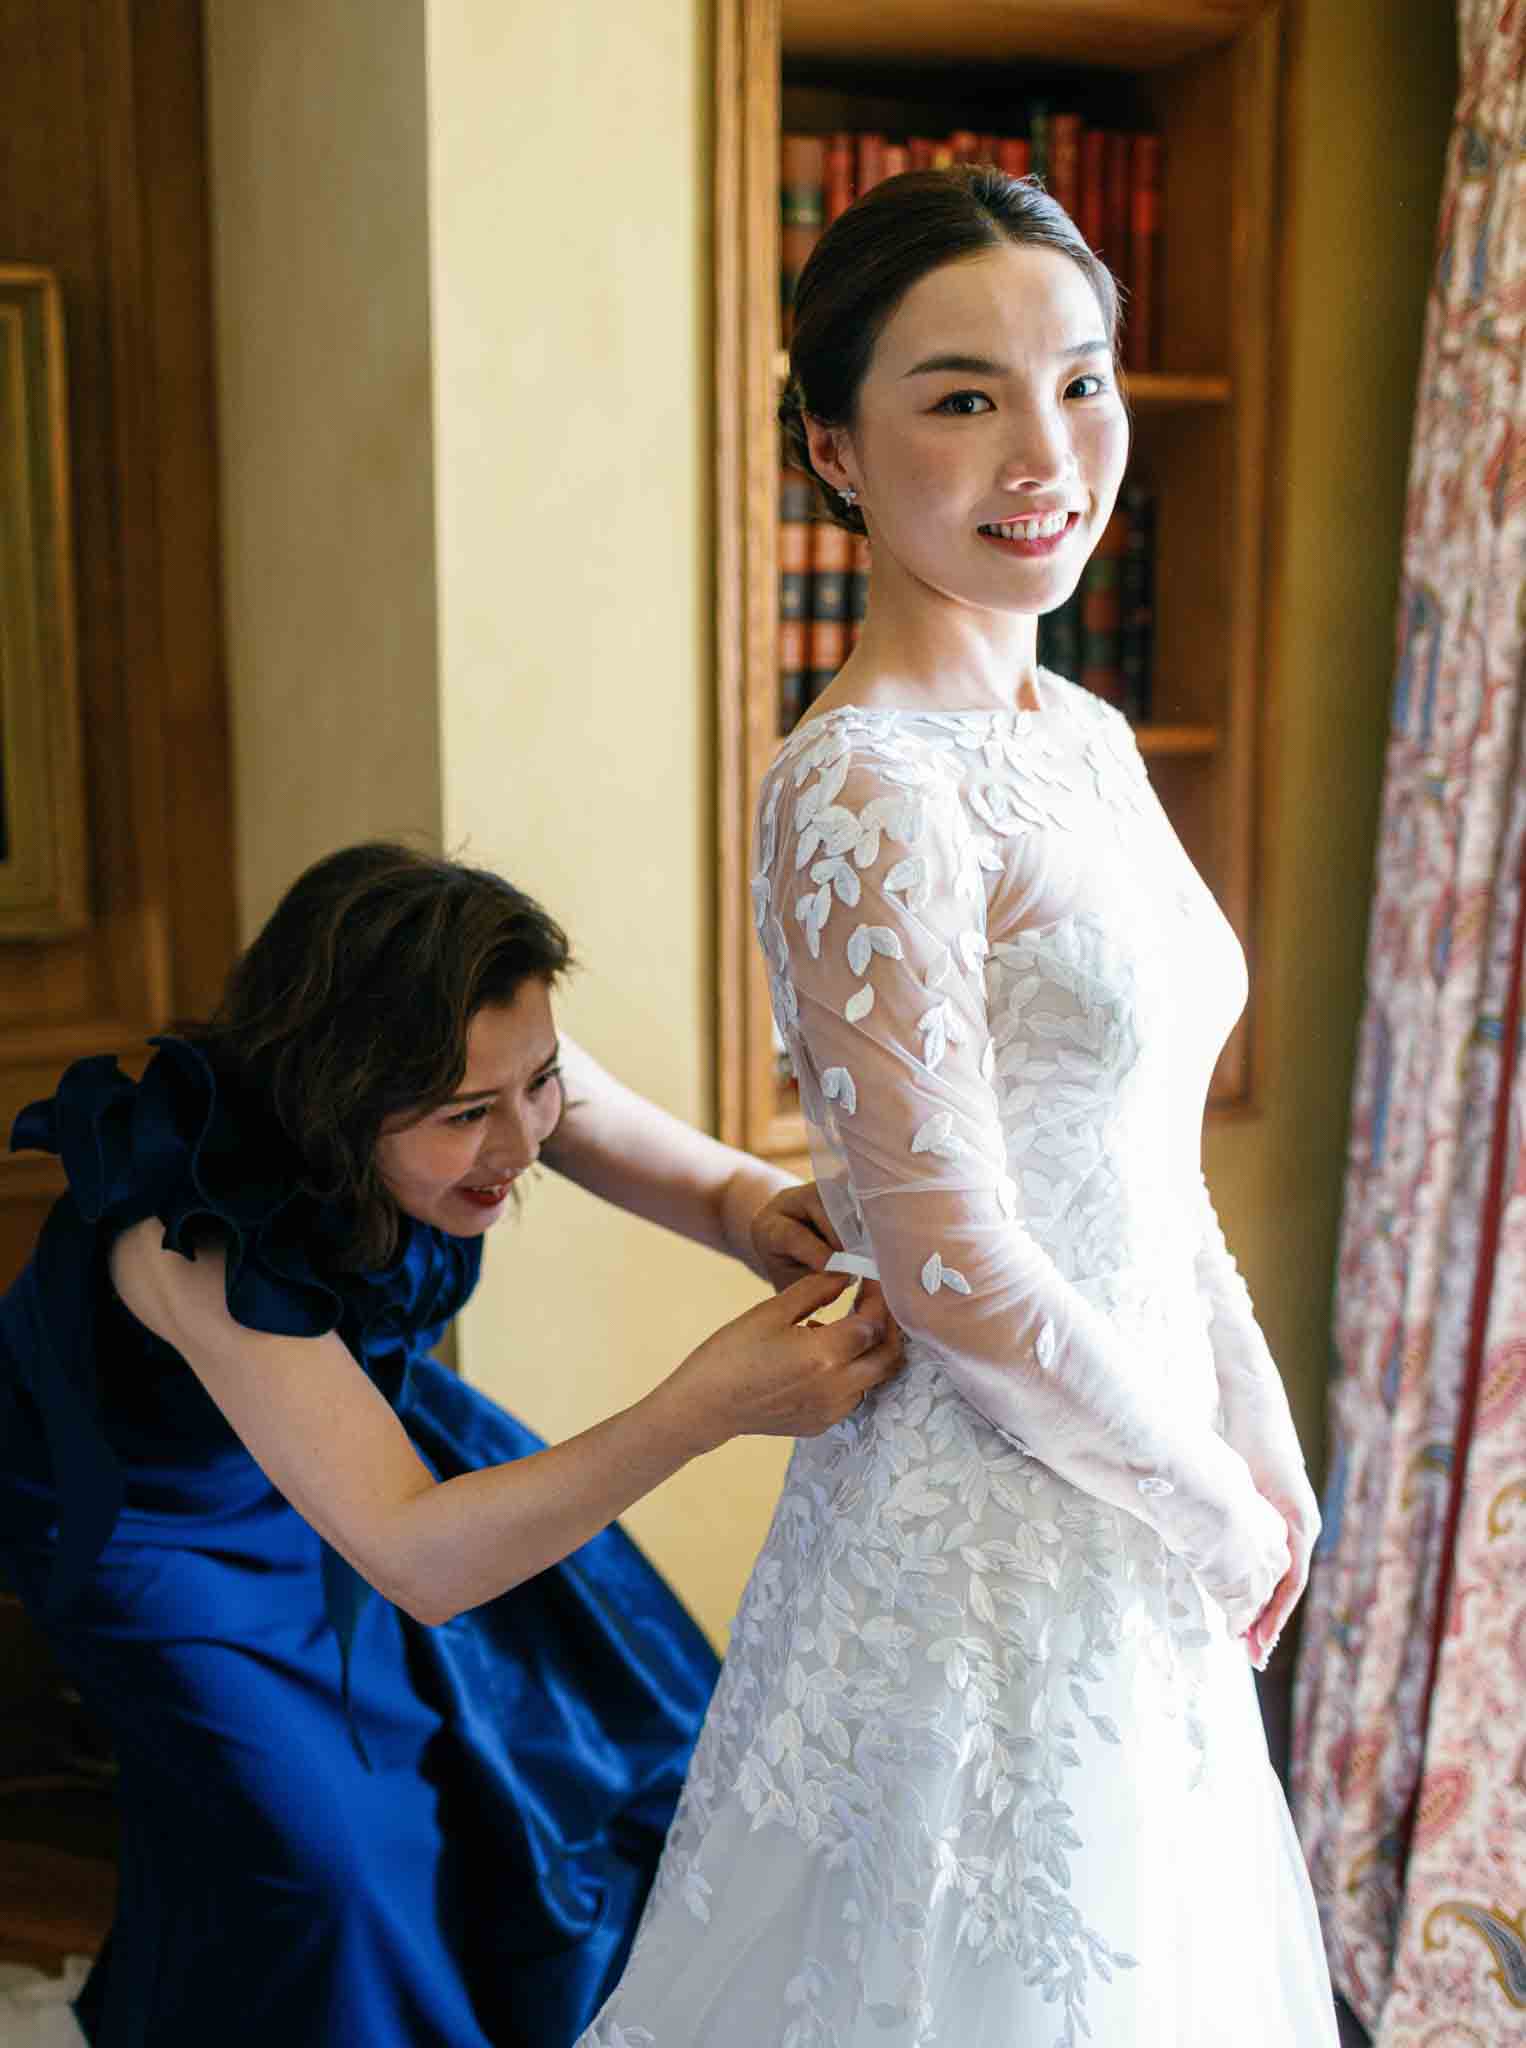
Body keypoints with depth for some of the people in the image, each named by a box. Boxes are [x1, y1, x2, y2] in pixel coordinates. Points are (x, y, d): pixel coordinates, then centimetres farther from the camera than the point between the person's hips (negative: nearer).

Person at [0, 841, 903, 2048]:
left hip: (348, 1404, 6)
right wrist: (707, 1405, -56)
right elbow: (417, 1558, -45)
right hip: (141, 1493, -5)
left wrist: (772, 1221, -40)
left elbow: (715, 1184, -15)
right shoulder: (200, 1227, -42)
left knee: (608, 1710, 6)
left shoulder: (486, 1066, -27)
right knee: (321, 1860, -15)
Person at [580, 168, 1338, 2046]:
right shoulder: (864, 791, -23)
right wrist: (1213, 1518, -11)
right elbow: (959, 1274, -23)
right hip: (986, 1531, -8)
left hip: (1127, 1508, 8)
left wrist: (1263, 1451, 7)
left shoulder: (1085, 740, 5)